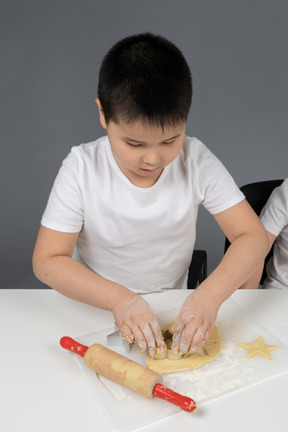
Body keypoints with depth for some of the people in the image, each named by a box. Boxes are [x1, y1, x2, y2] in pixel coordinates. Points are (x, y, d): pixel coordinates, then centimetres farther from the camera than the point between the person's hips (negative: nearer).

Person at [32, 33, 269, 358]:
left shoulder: (196, 161, -14)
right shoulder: (82, 168, -17)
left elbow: (253, 237, -13)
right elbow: (47, 261, -16)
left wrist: (211, 294, -31)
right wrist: (118, 298, -31)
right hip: (96, 307, 0)